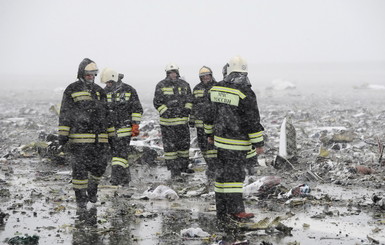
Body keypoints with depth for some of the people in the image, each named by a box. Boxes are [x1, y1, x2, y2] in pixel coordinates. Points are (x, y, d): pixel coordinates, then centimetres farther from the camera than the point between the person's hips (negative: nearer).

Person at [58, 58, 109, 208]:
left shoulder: (99, 91, 16)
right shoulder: (72, 90, -1)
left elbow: (105, 113, 22)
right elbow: (65, 114, -4)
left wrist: (108, 135, 21)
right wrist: (63, 134, -9)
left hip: (99, 138, 5)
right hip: (79, 138, -5)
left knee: (99, 166, 7)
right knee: (79, 168, -3)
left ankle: (92, 191, 29)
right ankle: (80, 197, 5)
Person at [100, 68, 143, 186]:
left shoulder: (129, 91, -2)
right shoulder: (105, 92, 10)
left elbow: (137, 109, 1)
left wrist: (135, 125, -5)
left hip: (124, 128, -5)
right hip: (110, 129, 5)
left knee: (121, 153, -12)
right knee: (116, 153, 9)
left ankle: (116, 181, -16)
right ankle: (125, 179, 19)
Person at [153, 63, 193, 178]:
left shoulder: (184, 85, 8)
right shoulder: (161, 86, -4)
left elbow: (189, 99, 16)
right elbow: (157, 103, -5)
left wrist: (187, 109, -2)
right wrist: (166, 112, -16)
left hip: (182, 120, 4)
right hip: (167, 121, -4)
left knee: (184, 143, 12)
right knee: (170, 145, -2)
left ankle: (183, 166, 27)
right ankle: (174, 169, 5)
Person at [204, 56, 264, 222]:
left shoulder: (216, 89, 5)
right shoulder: (245, 93, -16)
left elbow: (210, 114, 16)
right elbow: (253, 121, -13)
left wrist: (209, 133, 28)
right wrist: (258, 143, -7)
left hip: (220, 139, 6)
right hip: (237, 142, -6)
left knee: (223, 172, 11)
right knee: (235, 174, -3)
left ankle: (221, 212, 16)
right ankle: (235, 210, -3)